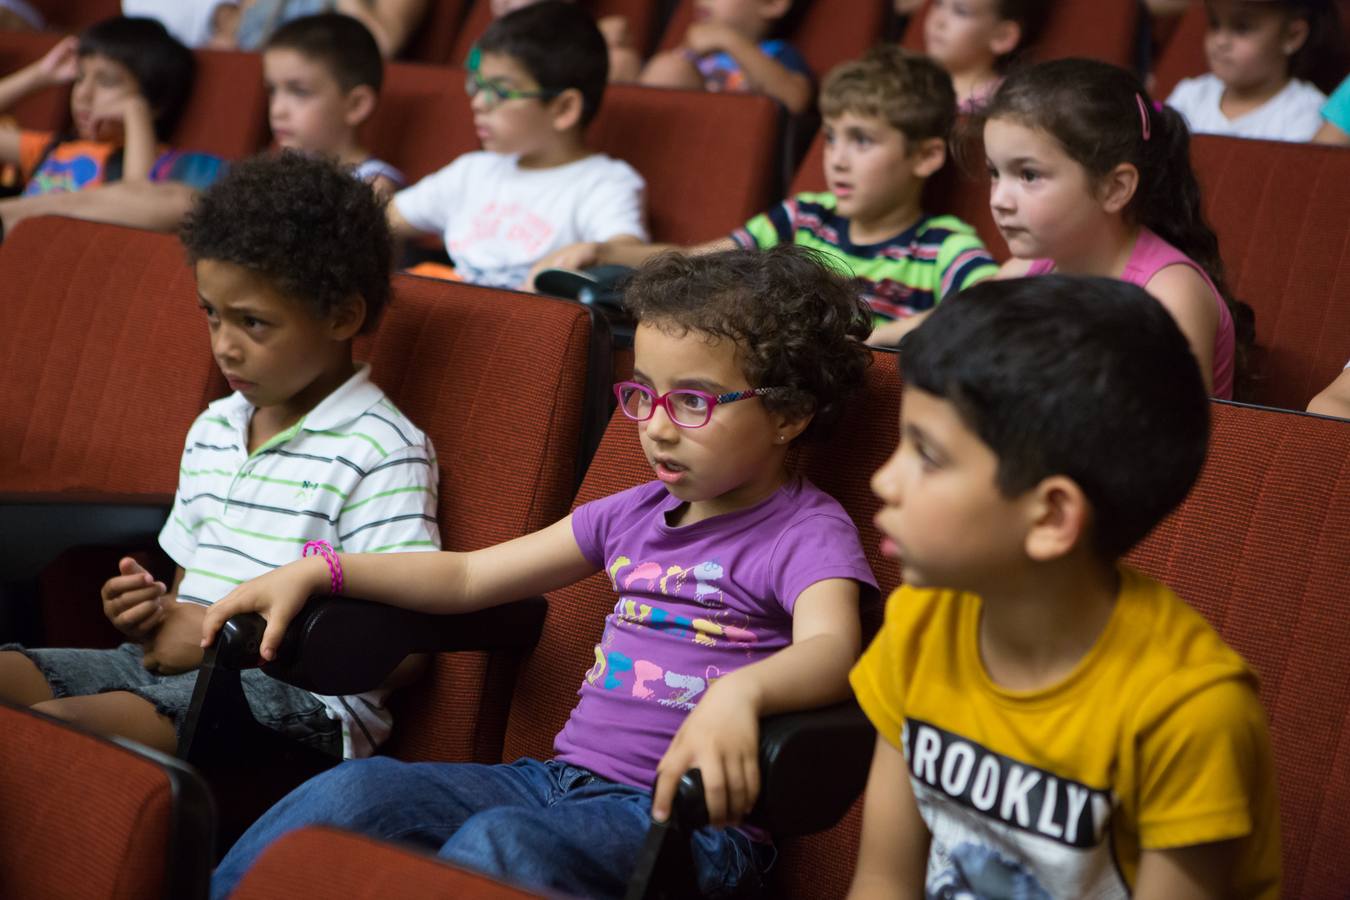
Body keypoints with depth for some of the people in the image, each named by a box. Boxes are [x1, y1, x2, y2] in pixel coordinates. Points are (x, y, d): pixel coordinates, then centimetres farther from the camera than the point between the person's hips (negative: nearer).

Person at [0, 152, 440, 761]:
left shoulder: (383, 453, -8)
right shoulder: (212, 431, 19)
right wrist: (152, 611, 3)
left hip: (301, 697, -8)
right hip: (176, 664, 8)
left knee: (55, 719, -30)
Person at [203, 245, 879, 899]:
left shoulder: (807, 531, -3)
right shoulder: (635, 514, 18)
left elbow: (830, 649, -25)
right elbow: (469, 577, 23)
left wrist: (739, 692, -48)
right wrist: (316, 572, 12)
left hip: (682, 812, -7)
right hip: (563, 775, 7)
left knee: (501, 843, -34)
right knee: (358, 791, -16)